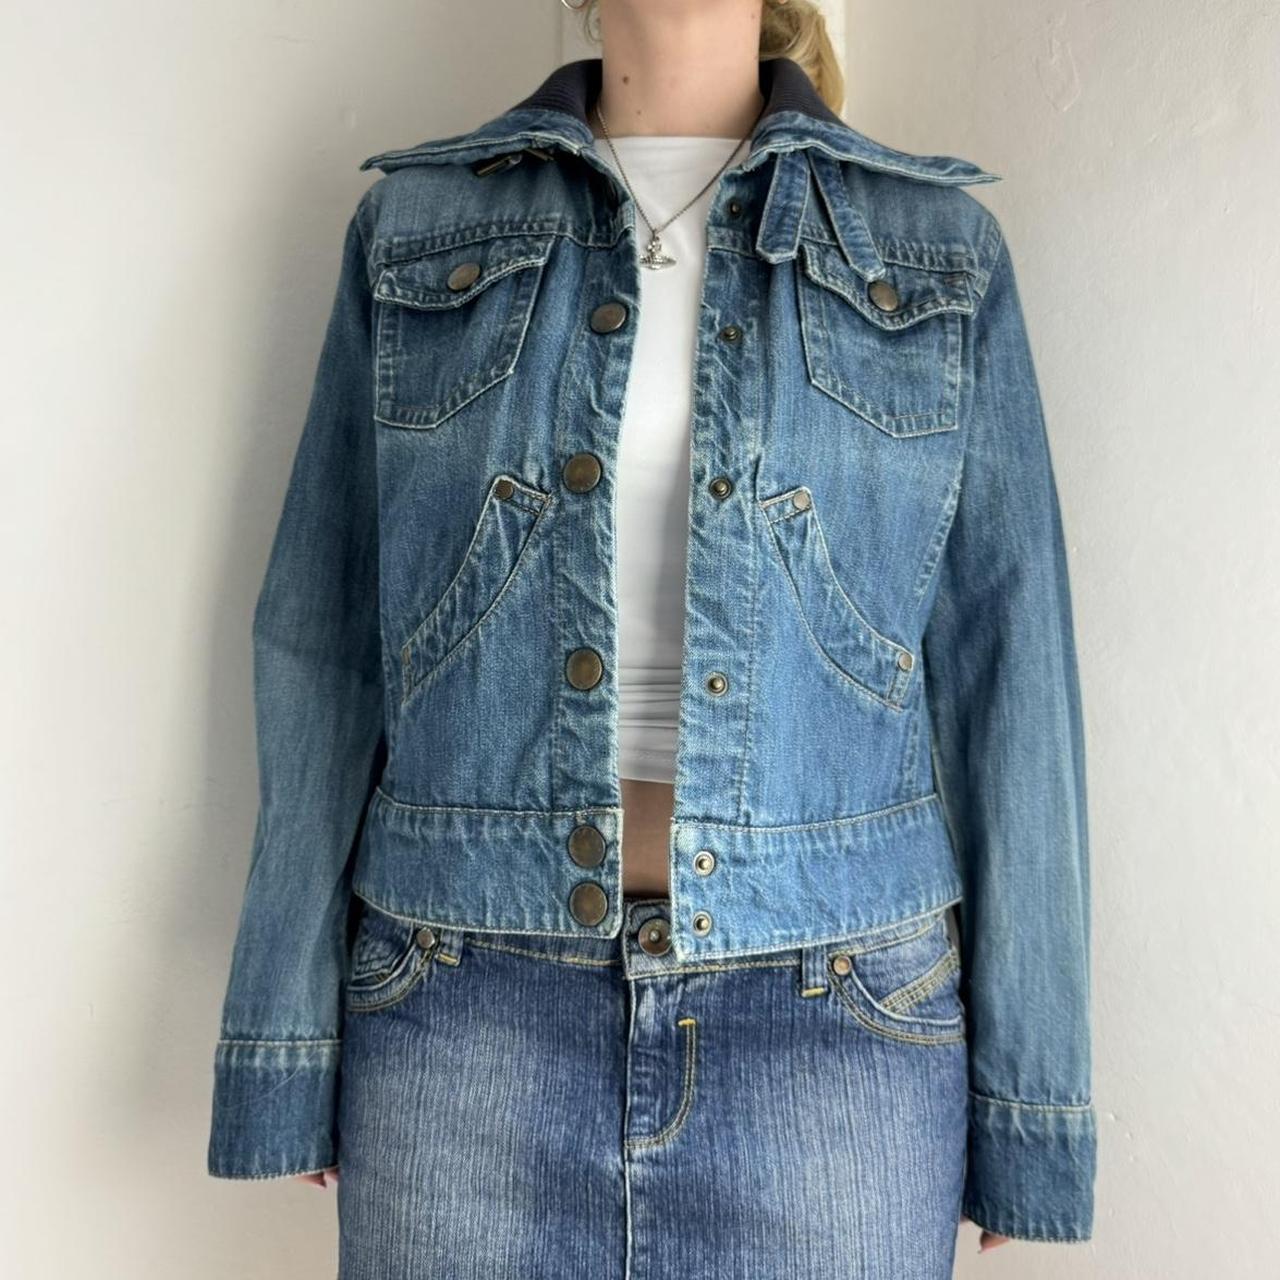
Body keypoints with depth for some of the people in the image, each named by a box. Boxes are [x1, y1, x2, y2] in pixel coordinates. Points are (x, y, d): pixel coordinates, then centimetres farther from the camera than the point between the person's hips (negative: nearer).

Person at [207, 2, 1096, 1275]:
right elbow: (321, 653, 4)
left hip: (835, 1021, 1)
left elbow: (1010, 687, 2)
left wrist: (1028, 1116, 2)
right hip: (469, 1007, 1)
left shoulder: (942, 251, 4)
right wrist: (284, 1057, 3)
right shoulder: (415, 225, 5)